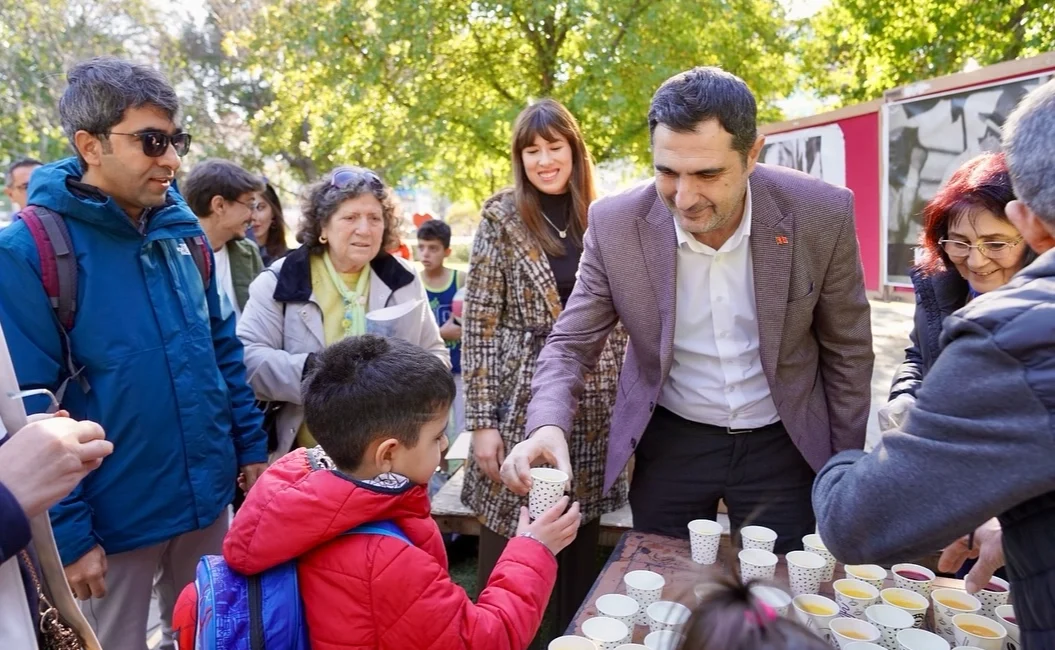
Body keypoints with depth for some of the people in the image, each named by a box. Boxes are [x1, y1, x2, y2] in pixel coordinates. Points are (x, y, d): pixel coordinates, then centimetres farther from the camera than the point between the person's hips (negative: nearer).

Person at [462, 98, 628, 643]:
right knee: (507, 553, 5)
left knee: (581, 546, 13)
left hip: (591, 406, 3)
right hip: (520, 403, -3)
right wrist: (481, 421, -11)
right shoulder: (502, 218, -3)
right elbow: (479, 326, -6)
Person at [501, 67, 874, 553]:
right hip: (670, 443, 0)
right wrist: (547, 426, -29)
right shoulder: (615, 225, -17)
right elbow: (571, 344, -10)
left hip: (780, 445, 0)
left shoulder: (822, 214, -17)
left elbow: (846, 351, -4)